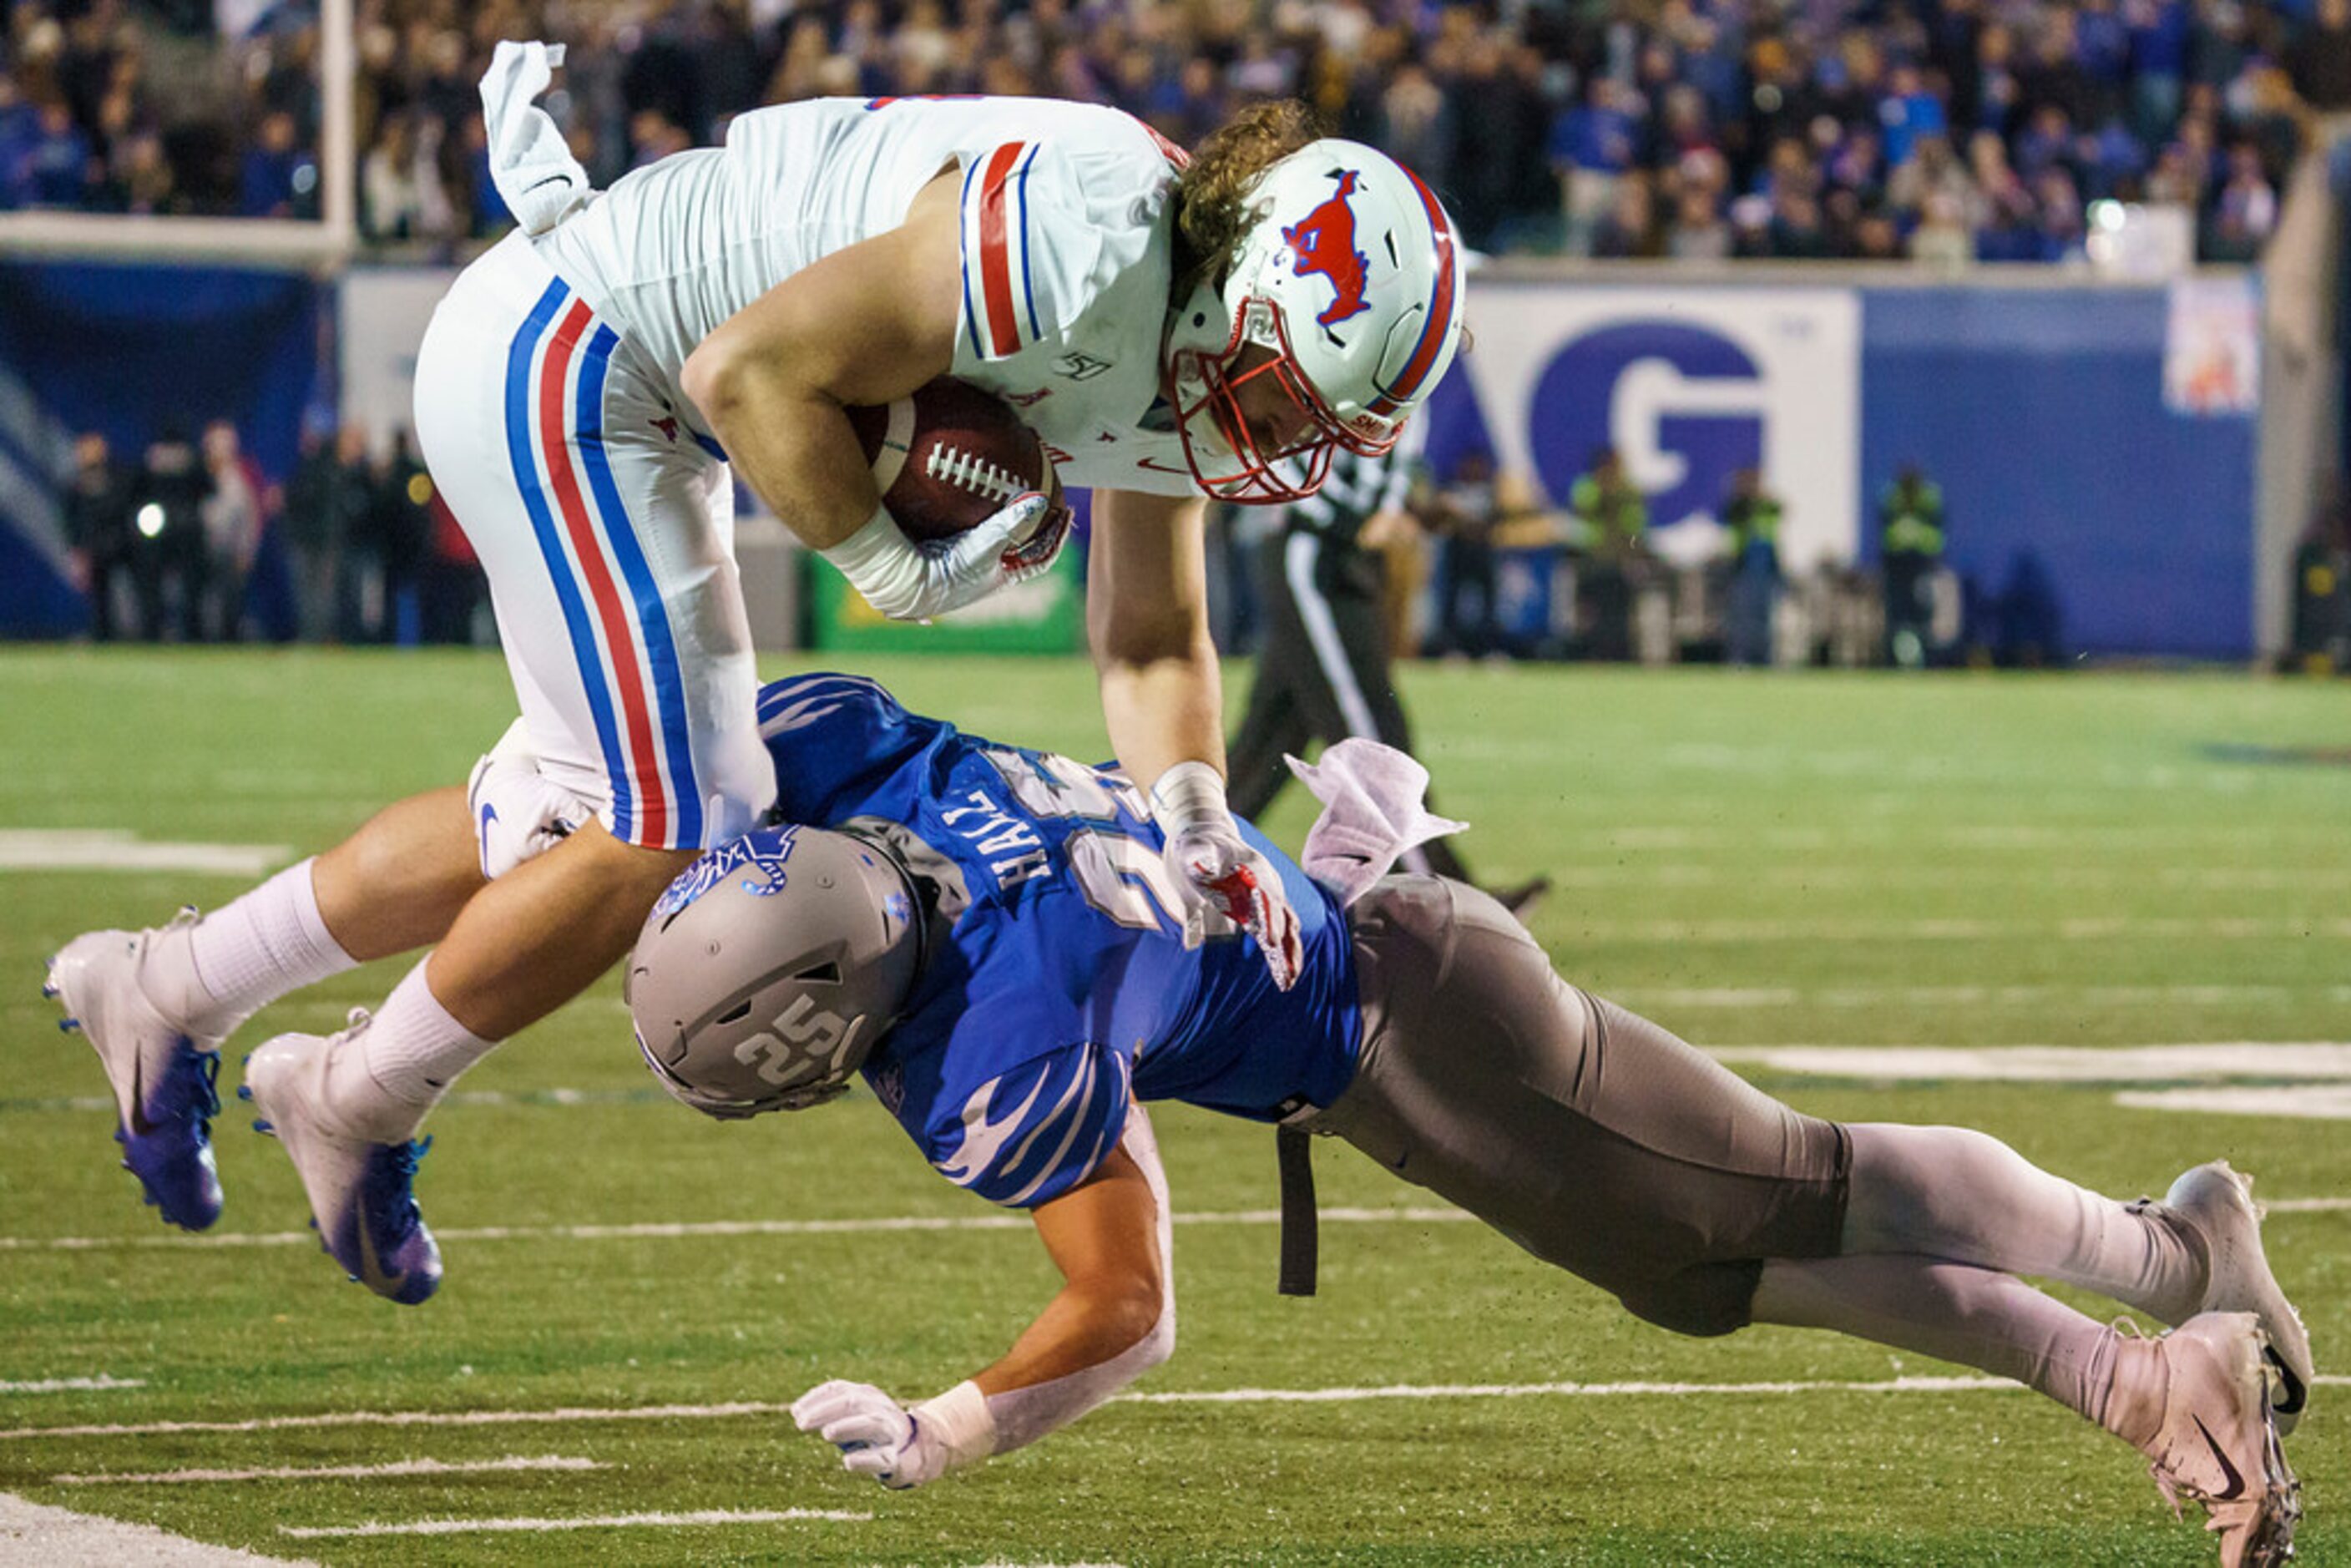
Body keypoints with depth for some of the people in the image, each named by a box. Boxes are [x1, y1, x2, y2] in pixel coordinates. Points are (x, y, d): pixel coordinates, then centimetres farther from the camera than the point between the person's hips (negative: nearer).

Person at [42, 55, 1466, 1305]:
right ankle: (361, 1106, 13)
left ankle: (170, 992, 28)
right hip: (556, 366, -10)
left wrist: (1196, 821, -9)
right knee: (666, 833, -6)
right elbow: (750, 369, -28)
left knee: (567, 818, 16)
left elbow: (1153, 641, 8)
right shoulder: (1079, 256, -31)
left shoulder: (1178, 374, -1)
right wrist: (897, 568, -20)